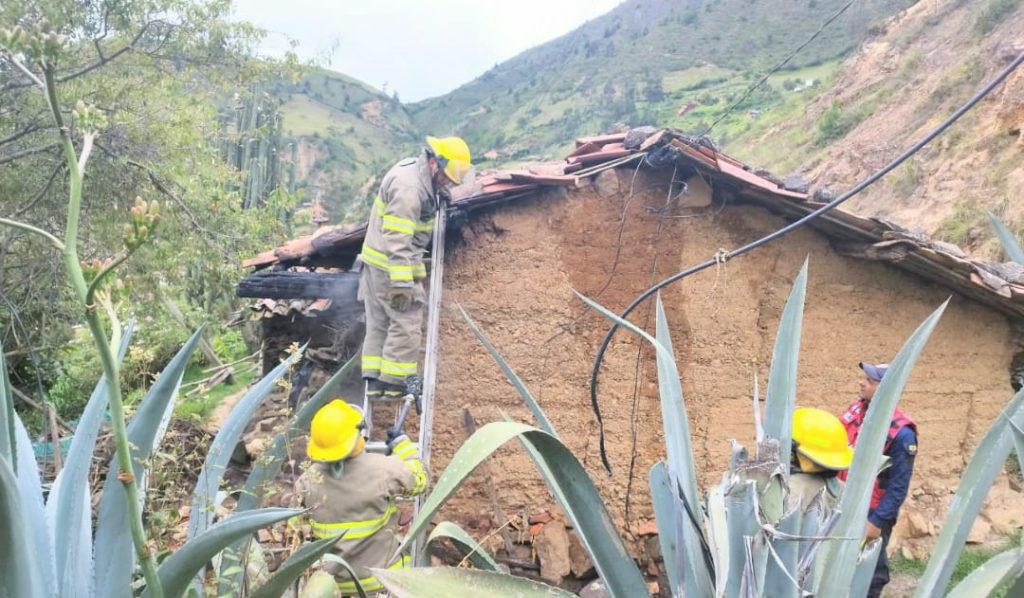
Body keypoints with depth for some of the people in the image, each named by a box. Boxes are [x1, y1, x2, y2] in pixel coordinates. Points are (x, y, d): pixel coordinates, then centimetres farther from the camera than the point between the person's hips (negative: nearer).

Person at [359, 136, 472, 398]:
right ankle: (392, 382, 2)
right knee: (406, 324, -4)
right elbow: (396, 239, -28)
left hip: (377, 262, 11)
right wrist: (401, 283, -30)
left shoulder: (413, 168, 8)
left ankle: (374, 381, 18)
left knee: (378, 323, 12)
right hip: (391, 266, -11)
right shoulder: (409, 188, -24)